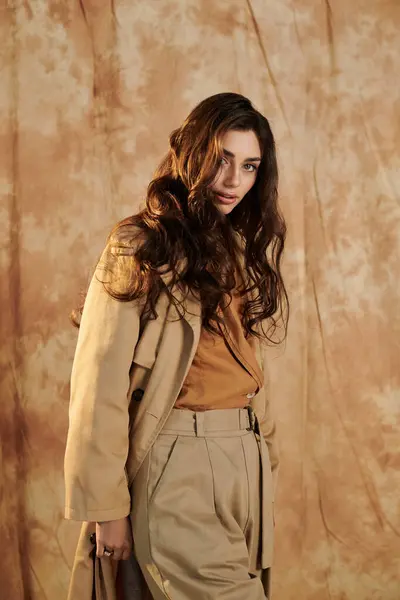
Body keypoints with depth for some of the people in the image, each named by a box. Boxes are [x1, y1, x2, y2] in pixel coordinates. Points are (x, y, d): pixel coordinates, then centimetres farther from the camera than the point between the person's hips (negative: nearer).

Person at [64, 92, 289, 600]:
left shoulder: (246, 248, 13)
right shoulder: (140, 247, -8)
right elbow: (98, 385, -11)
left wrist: (265, 456, 11)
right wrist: (106, 505, -13)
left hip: (246, 464, 7)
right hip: (177, 468, -6)